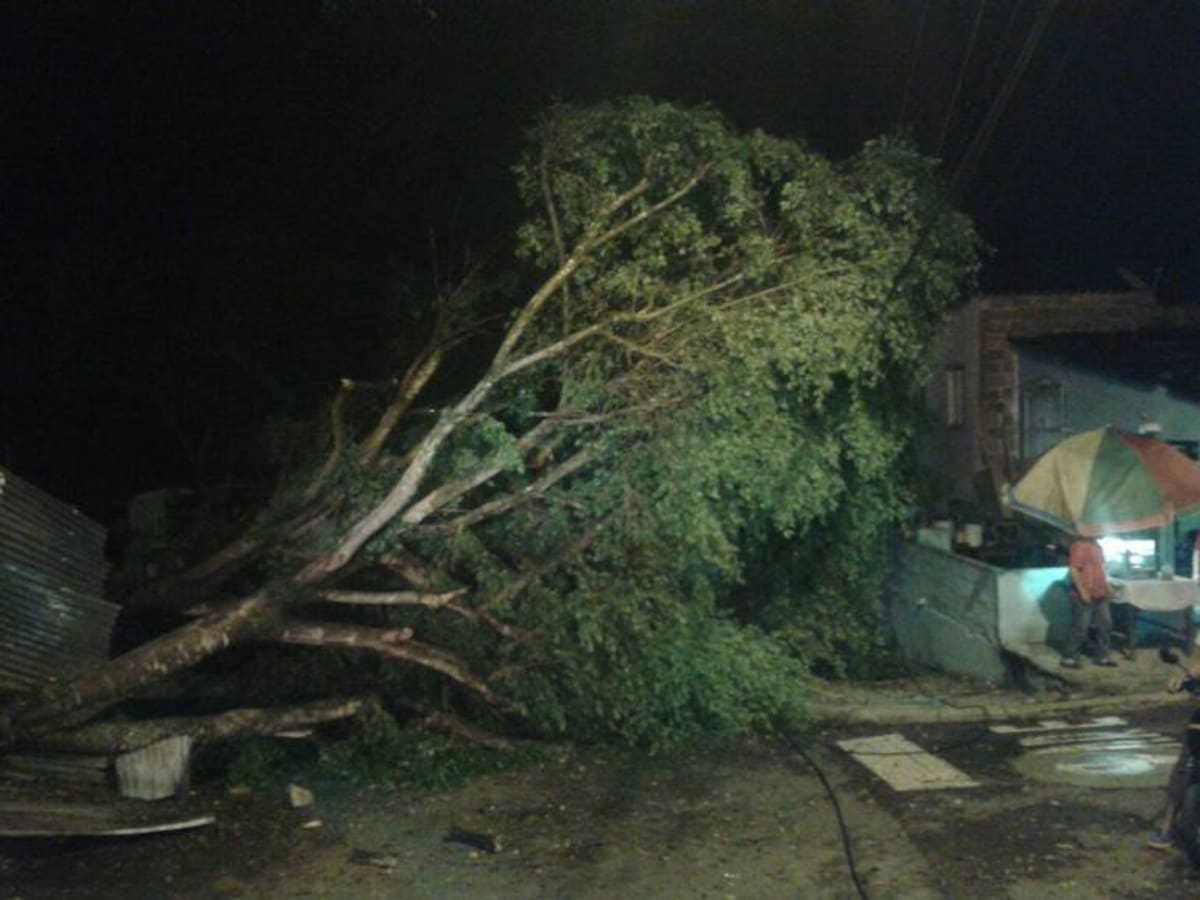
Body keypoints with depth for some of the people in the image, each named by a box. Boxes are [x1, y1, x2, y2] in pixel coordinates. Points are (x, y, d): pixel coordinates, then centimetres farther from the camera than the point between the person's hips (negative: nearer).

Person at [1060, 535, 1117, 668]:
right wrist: (1082, 591, -22)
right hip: (1085, 595, -9)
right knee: (1080, 627, -6)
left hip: (1100, 594, 9)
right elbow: (1073, 569, -19)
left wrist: (1106, 587, 18)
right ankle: (1069, 657, 3)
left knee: (1105, 625, 10)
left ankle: (1102, 656, 19)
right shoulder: (1080, 546, -14)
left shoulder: (1096, 546, 15)